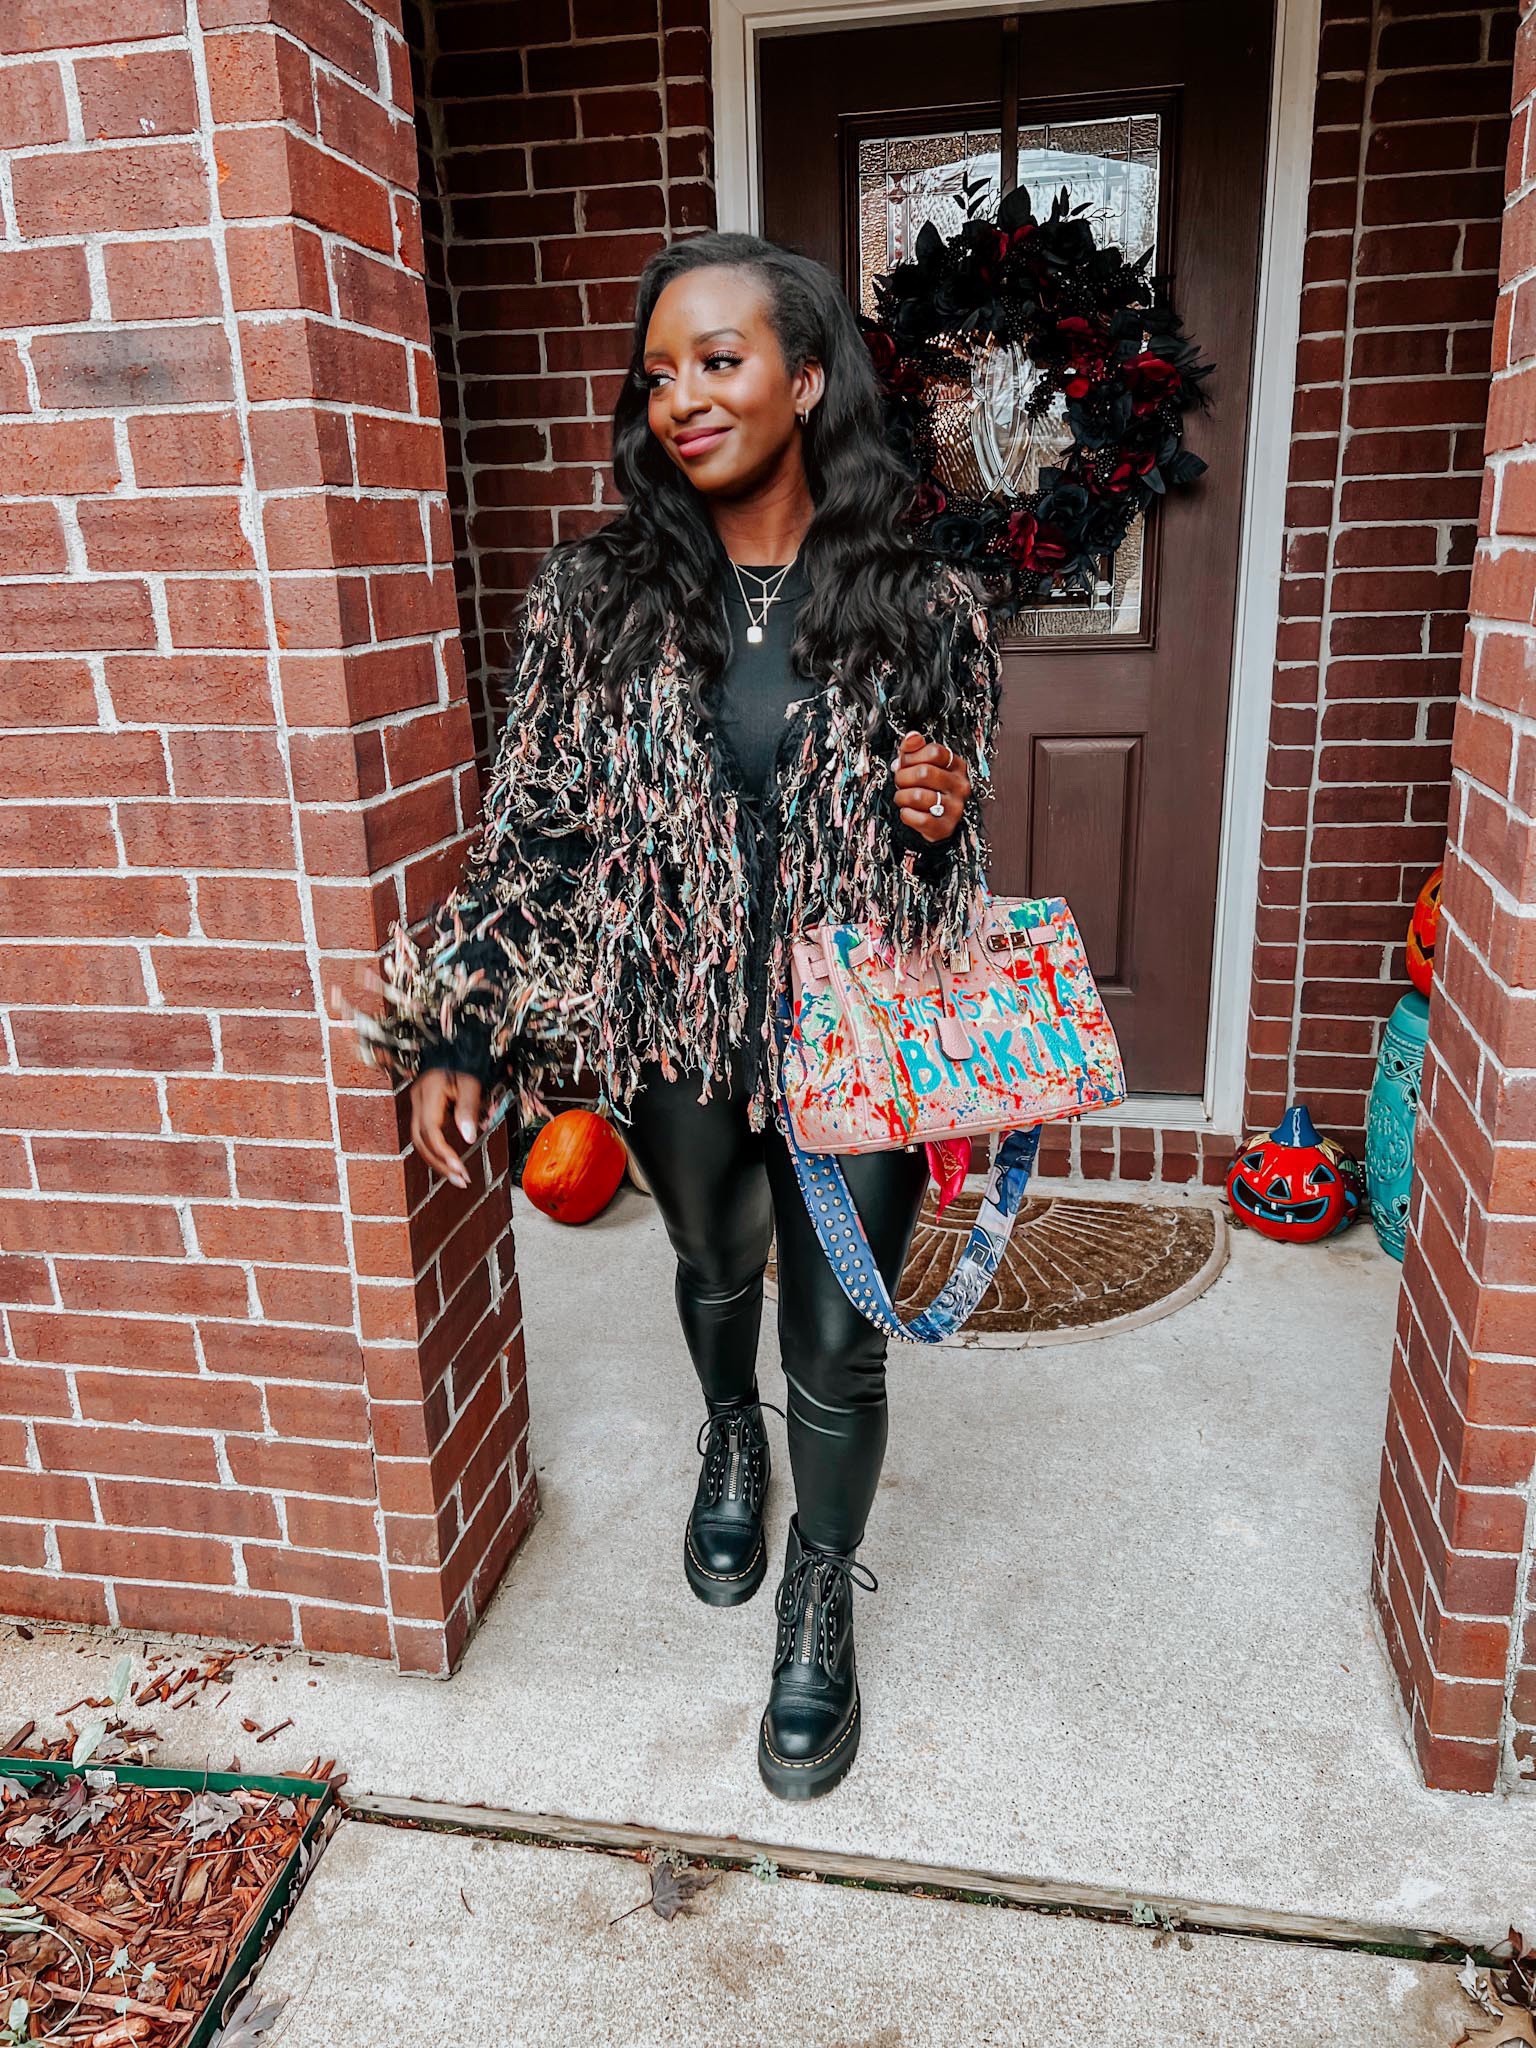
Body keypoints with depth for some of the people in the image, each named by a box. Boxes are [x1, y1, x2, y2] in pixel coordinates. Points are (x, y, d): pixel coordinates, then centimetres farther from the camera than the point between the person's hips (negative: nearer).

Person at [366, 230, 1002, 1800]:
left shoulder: (919, 606, -6)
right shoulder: (597, 596, -6)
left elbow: (960, 851, 4)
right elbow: (531, 825, -2)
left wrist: (943, 817, -20)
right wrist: (455, 1035, -5)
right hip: (674, 1035, 1)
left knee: (837, 1345, 10)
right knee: (714, 1270, 26)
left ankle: (819, 1605, 38)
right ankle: (730, 1439, 61)